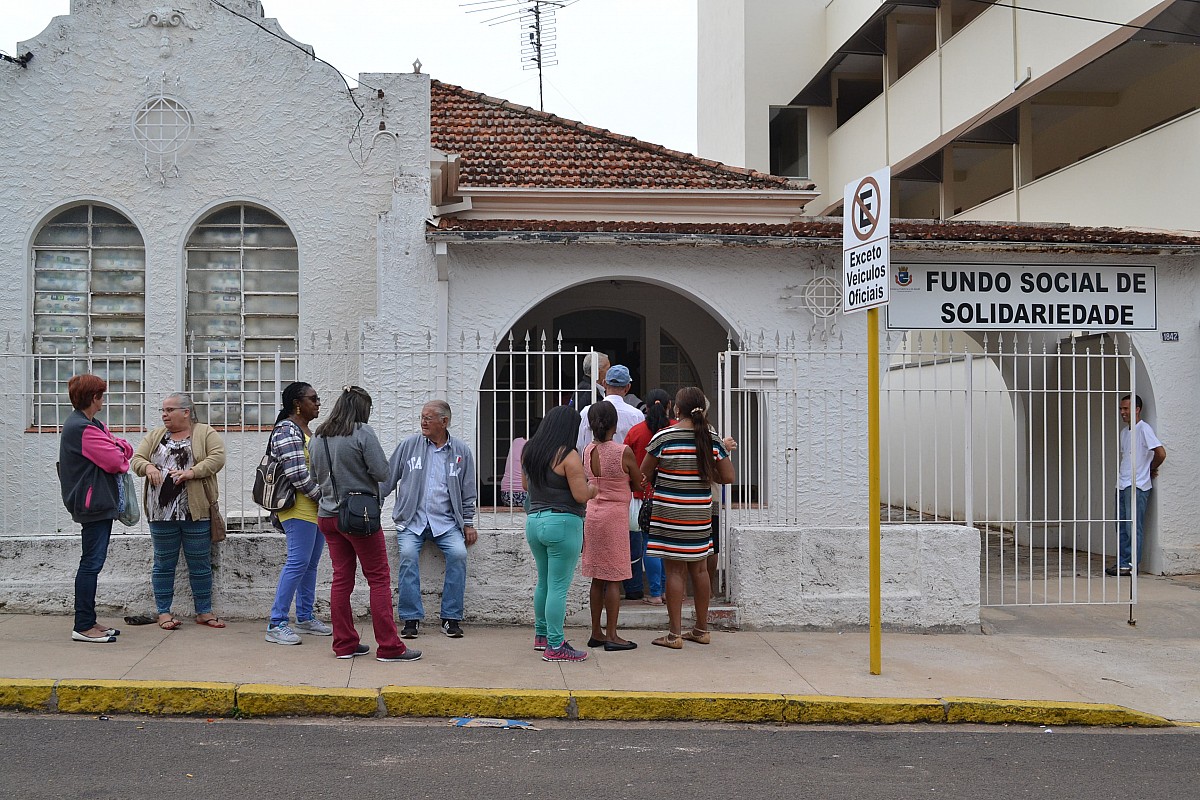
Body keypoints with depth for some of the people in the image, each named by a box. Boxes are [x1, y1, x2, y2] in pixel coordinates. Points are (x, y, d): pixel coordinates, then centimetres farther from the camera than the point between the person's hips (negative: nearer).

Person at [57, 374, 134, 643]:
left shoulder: (87, 424, 17)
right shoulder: (82, 428, -16)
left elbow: (126, 448, 15)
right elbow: (114, 461, -19)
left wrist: (117, 448, -7)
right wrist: (121, 457, 3)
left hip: (99, 502, 11)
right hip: (94, 503, -11)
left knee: (93, 561, 13)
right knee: (92, 562, -8)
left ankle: (89, 622, 19)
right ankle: (83, 627, -4)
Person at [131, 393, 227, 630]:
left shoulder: (205, 433, 3)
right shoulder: (155, 436, 13)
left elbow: (217, 458, -9)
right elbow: (137, 459, 7)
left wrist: (191, 472, -22)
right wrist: (148, 467, -16)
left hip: (196, 512, -2)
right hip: (161, 512, 2)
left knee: (200, 564, 6)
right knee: (164, 564, 8)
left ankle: (204, 611, 16)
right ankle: (164, 612, 17)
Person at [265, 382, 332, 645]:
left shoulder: (306, 430, 19)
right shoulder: (287, 430, -13)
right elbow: (297, 474, -20)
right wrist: (323, 497, -13)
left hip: (316, 508, 10)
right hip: (299, 508, -10)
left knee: (310, 564, 12)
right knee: (298, 562, -11)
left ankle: (305, 618, 20)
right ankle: (276, 624, -7)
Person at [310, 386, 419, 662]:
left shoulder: (318, 437, 8)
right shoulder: (363, 433, -12)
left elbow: (316, 476, 16)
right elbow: (381, 472, -14)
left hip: (327, 515, 6)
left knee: (341, 578, 12)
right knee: (379, 579, 0)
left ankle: (344, 644, 15)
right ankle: (389, 647, 0)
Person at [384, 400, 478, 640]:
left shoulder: (461, 451, 7)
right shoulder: (409, 445, 4)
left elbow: (468, 492, 12)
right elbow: (388, 478, 8)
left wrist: (468, 524, 8)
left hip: (446, 521, 1)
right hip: (412, 519, 0)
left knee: (458, 553, -24)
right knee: (408, 554, -27)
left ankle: (451, 618, -11)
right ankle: (411, 618, -16)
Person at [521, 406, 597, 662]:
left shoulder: (529, 452, 9)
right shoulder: (568, 456, -14)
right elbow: (581, 495, -16)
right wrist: (593, 487, 4)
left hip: (534, 521, 8)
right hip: (563, 523, -8)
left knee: (544, 582, 21)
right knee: (558, 587, -4)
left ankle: (541, 635, 32)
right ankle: (555, 646, -1)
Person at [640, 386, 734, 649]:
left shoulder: (663, 437, -10)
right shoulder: (712, 438, 0)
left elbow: (644, 474, -2)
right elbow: (728, 476, 2)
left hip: (669, 512, -4)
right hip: (700, 514, 4)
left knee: (675, 571, 0)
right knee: (700, 569, 13)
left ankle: (675, 634, 2)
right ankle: (701, 630, 22)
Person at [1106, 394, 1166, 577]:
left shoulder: (1144, 429, -9)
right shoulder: (1124, 432, 17)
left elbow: (1161, 453, -17)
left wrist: (1151, 469, 0)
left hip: (1137, 486, -8)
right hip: (1122, 485, 8)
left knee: (1133, 527, -7)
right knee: (1121, 527, 8)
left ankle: (1130, 565, -5)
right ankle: (1121, 562, 11)